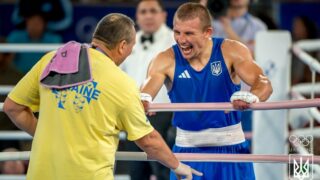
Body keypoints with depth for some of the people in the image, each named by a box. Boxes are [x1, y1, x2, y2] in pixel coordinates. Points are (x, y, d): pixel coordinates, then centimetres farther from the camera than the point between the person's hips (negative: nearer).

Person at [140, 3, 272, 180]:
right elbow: (146, 90, -22)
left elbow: (263, 83, -20)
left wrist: (250, 97, -45)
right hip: (187, 149, 0)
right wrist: (142, 101, -49)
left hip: (230, 147, 0)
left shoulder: (231, 51, -8)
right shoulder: (166, 60, -7)